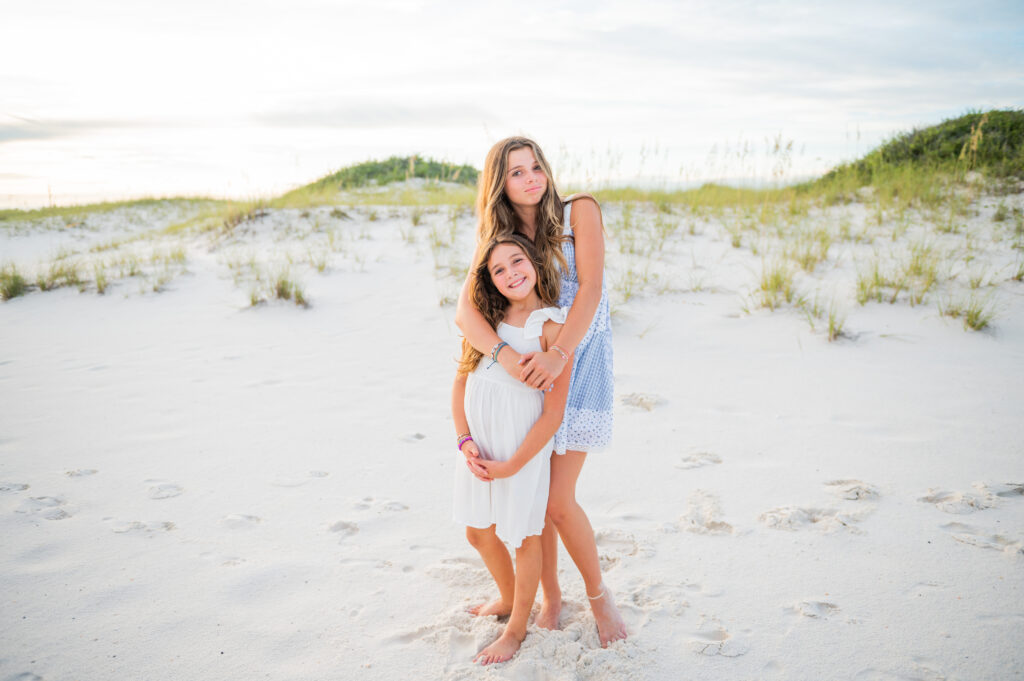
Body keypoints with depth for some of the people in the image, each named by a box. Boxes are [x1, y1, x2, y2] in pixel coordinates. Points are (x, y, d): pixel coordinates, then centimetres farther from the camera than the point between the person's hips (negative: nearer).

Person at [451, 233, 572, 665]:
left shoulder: (552, 327, -14)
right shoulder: (484, 320, 2)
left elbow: (553, 413, -15)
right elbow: (461, 382, 6)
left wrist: (512, 465, -15)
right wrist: (465, 442, -6)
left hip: (523, 449, -6)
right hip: (479, 446, 6)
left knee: (523, 537, 12)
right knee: (479, 533, 20)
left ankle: (517, 629, 34)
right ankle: (508, 599, 48)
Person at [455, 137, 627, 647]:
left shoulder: (579, 212, -6)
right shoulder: (495, 239, 1)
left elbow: (591, 287, -16)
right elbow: (465, 311, -13)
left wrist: (558, 352, -30)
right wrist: (506, 354, -32)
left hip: (578, 365, -3)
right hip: (526, 373, 3)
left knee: (558, 500, -7)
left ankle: (598, 593, 20)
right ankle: (550, 596, 29)